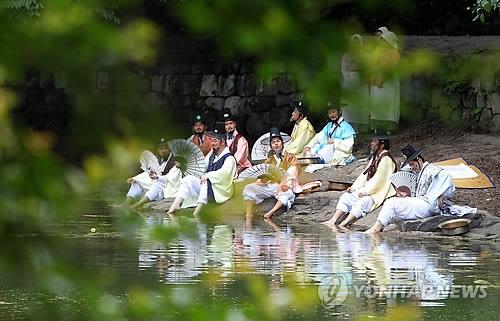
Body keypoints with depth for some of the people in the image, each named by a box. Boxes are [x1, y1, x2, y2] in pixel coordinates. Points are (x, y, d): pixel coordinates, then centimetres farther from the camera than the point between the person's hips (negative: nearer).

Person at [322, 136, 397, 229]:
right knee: (346, 196, -3)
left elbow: (378, 179, -21)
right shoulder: (375, 158, 16)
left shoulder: (386, 159, -14)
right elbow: (364, 175, 15)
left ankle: (342, 225, -43)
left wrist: (365, 192, -21)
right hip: (368, 189, 10)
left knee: (362, 202, -33)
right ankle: (333, 221, -16)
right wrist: (354, 187, 2)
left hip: (379, 193, -10)